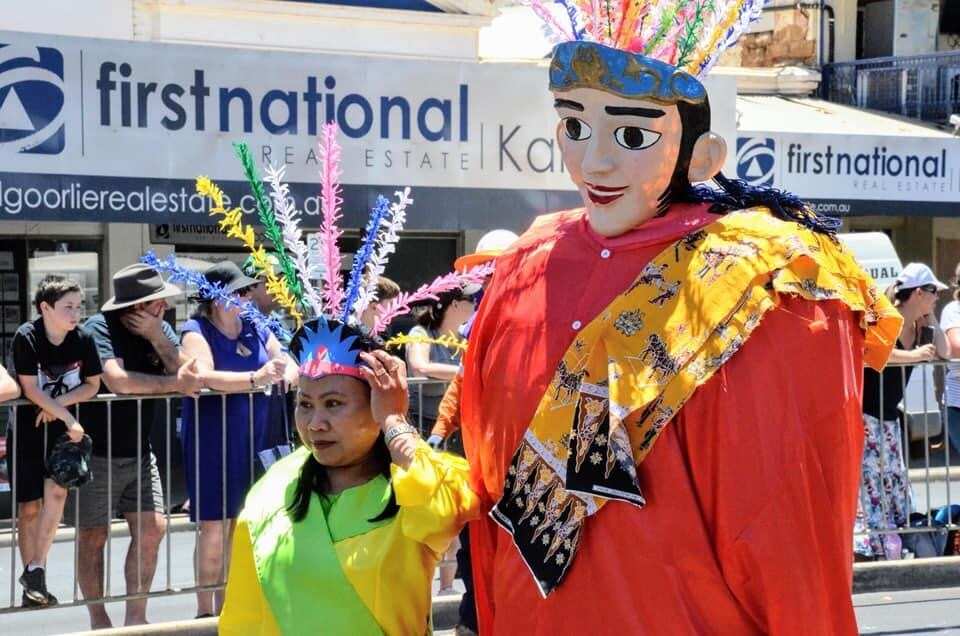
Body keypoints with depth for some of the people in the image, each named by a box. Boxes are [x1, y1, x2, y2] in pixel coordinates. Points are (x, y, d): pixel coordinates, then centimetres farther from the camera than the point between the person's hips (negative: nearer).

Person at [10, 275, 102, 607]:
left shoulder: (83, 338, -8)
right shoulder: (26, 337, -17)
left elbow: (92, 385, -2)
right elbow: (30, 389, -19)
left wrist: (57, 403, -15)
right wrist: (68, 418, -21)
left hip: (63, 428, 2)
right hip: (27, 430, -2)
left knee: (56, 490, -17)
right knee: (29, 507, 2)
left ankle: (36, 569, -10)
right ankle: (32, 582, 12)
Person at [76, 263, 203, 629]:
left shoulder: (160, 329, 4)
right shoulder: (100, 328, -15)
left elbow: (189, 374, -7)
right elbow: (117, 380, -31)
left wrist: (157, 338, -18)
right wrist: (175, 384, -26)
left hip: (140, 452, 6)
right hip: (97, 452, -6)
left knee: (151, 529, -2)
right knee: (93, 536, 2)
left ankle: (135, 617, 9)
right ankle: (98, 621, 14)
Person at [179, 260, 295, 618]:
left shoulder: (256, 329, 10)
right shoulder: (196, 331, -8)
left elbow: (287, 361, 12)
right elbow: (204, 376, -25)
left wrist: (289, 371, -14)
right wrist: (255, 379, -37)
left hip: (252, 440, 6)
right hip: (212, 440, -6)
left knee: (239, 523, 10)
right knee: (213, 525, -3)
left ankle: (225, 604, 20)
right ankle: (205, 609, 4)